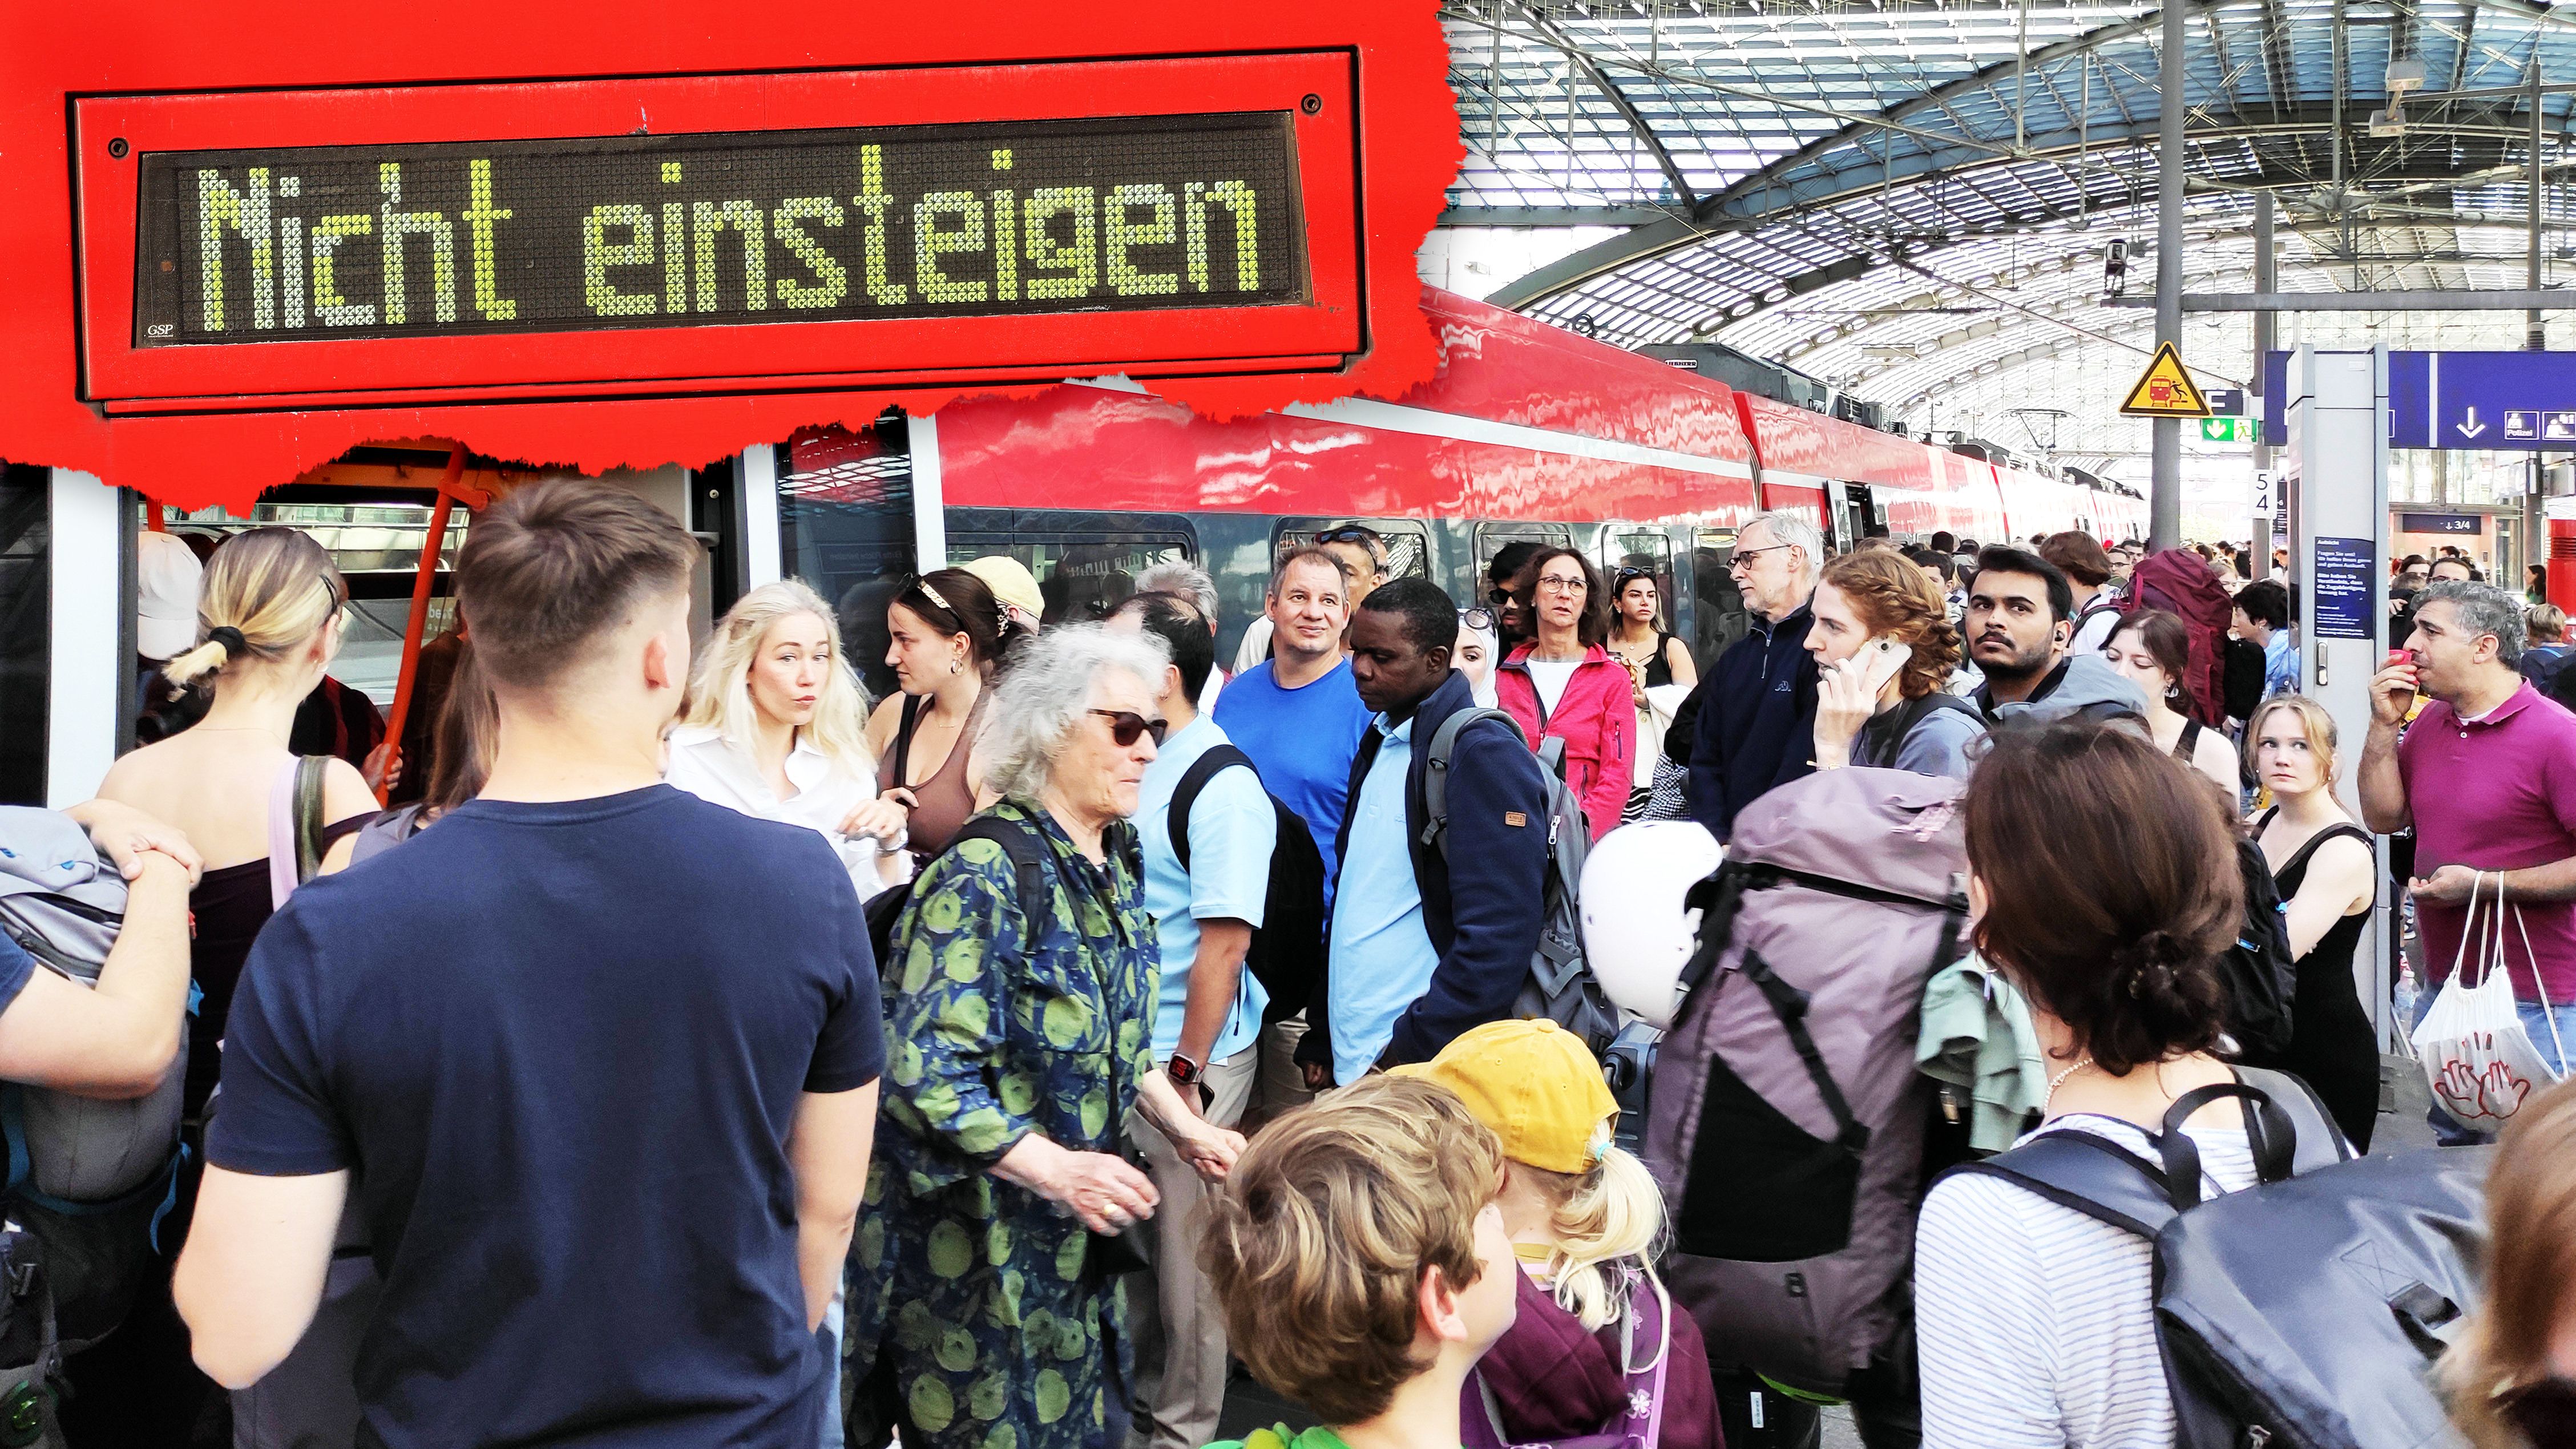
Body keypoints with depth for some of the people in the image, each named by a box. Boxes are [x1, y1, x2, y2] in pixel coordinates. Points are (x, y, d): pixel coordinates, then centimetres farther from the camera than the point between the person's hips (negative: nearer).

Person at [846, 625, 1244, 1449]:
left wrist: (1181, 1126, 7)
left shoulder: (1115, 859, 6)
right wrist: (1054, 1169, -31)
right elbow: (925, 1071, -25)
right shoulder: (982, 877, -21)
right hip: (977, 1246, -8)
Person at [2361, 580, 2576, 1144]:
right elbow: (2384, 818, 8)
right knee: (2452, 1147, 21)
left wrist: (2485, 883, -22)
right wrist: (2385, 724, -2)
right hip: (2444, 984, 8)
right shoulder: (2429, 722, 8)